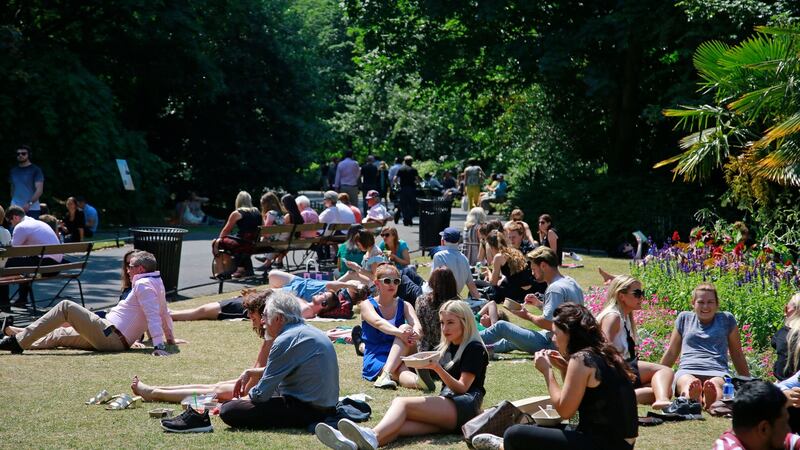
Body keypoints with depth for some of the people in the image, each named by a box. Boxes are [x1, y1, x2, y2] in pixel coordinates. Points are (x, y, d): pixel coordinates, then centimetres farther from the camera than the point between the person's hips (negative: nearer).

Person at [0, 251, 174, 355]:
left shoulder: (143, 284, -12)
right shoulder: (157, 285, 17)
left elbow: (153, 315, -23)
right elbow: (164, 314, 26)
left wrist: (158, 345, -32)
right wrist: (170, 338, 40)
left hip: (108, 334, -10)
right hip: (119, 342, 10)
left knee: (66, 307, -7)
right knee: (61, 335, 21)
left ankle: (19, 341, -9)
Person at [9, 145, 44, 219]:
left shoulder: (35, 170, -1)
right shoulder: (13, 170, 13)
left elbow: (39, 190, -8)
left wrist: (29, 203, -19)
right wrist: (12, 203, 10)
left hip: (32, 209, -3)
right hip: (15, 209, 3)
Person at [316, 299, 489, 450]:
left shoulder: (474, 348, 4)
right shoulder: (448, 347, 28)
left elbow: (462, 387, -6)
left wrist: (437, 368, -19)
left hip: (465, 408, -6)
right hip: (446, 405, 6)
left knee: (401, 402, -29)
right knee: (399, 426, -26)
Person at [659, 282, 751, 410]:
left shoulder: (726, 319, 23)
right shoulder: (684, 318, 25)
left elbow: (737, 355, 27)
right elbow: (671, 353, 31)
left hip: (717, 372, 0)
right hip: (687, 371, 1)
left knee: (716, 384, -41)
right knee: (689, 383, -40)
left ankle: (711, 397, -74)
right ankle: (692, 397, -74)